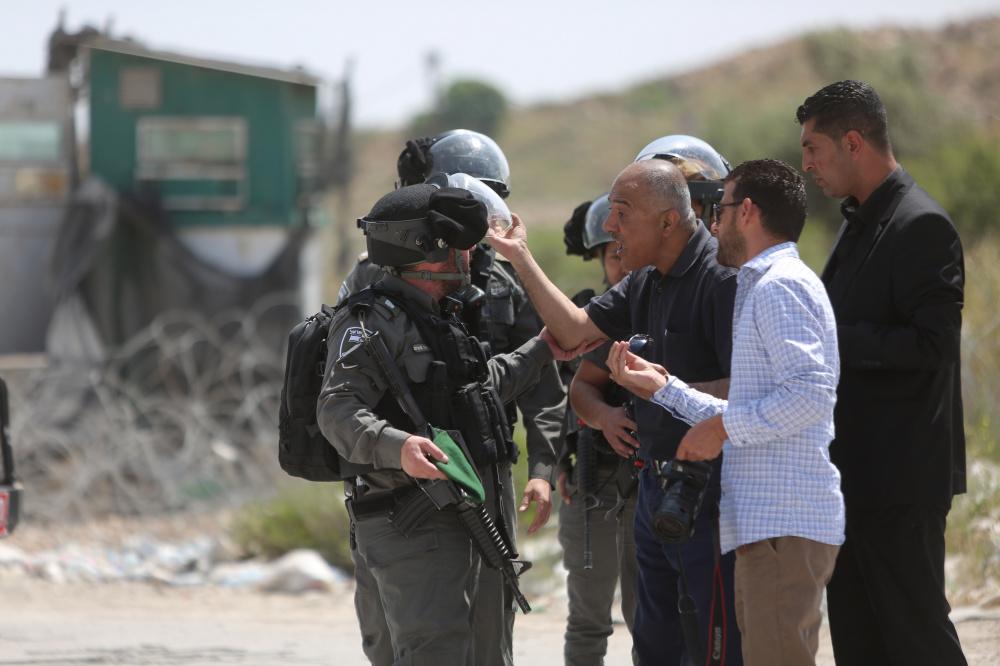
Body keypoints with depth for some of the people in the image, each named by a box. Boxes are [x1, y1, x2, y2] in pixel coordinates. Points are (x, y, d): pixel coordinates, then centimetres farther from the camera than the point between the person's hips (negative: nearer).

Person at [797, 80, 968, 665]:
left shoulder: (923, 226, -15)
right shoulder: (859, 223, 15)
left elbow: (929, 347, -22)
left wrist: (829, 338, -20)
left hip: (902, 479, -10)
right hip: (855, 470, 10)